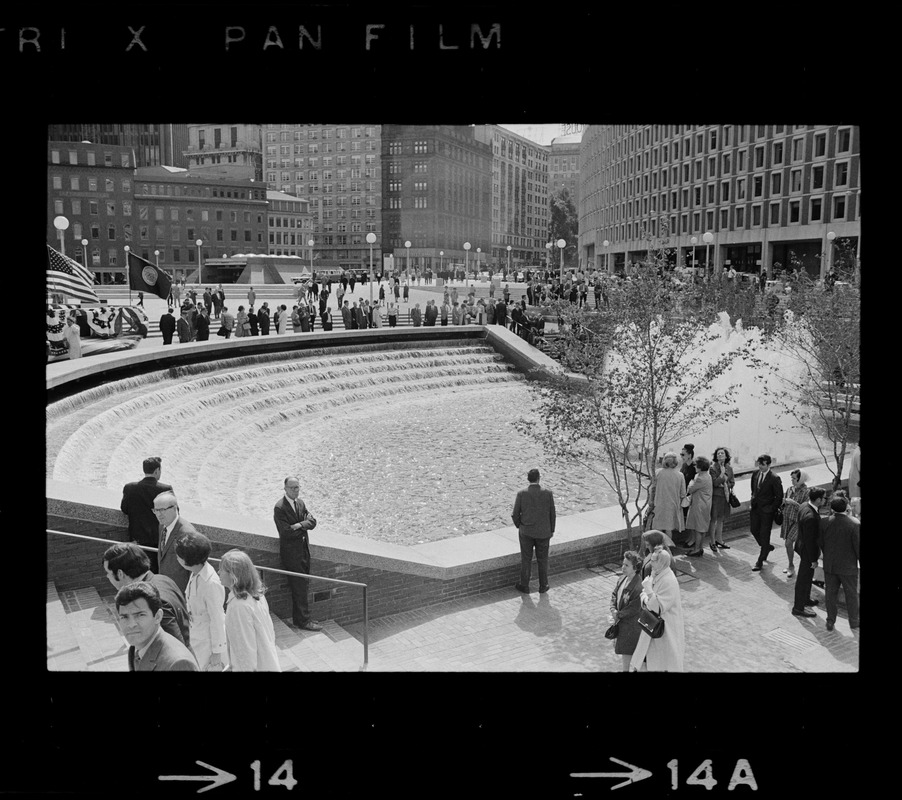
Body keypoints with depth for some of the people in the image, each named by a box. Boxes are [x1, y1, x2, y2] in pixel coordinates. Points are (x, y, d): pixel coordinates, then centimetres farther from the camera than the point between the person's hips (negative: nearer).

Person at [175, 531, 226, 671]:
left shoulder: (211, 583, -28)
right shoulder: (195, 573, -3)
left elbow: (217, 619, -21)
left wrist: (216, 652, -15)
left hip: (209, 642, -8)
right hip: (197, 638, 8)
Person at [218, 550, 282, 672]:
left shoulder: (239, 606, -26)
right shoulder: (257, 594, 0)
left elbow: (245, 648, -23)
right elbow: (270, 631, 9)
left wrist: (243, 668, -15)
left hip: (257, 667, -8)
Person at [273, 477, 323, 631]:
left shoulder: (300, 503, 9)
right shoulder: (280, 508, -15)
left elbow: (312, 522, 2)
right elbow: (286, 532, -21)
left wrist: (300, 525, -18)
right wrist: (304, 527, -9)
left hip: (304, 549, 7)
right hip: (291, 551, -7)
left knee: (302, 585, 12)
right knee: (299, 586, -5)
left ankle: (299, 617, 23)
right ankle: (304, 620, 2)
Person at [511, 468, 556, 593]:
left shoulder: (521, 494, -12)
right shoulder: (548, 493, -12)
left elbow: (515, 515, -6)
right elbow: (552, 515, -5)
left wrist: (519, 526, 13)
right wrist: (552, 530, 10)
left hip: (526, 532, 0)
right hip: (543, 533, 0)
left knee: (526, 559, 14)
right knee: (542, 559, 15)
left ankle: (524, 585, 24)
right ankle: (543, 586, 25)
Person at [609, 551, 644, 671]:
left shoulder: (638, 587, -29)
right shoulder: (622, 579, -3)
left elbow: (634, 609, -25)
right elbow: (614, 594, 7)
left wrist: (618, 616, -16)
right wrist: (613, 610, -8)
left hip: (630, 624, -8)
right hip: (619, 620, 8)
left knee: (626, 652, 8)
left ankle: (626, 669, 27)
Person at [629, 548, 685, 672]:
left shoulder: (669, 581, -26)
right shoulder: (656, 573, 0)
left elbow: (659, 607, -25)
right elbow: (644, 592, 8)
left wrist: (648, 590, -31)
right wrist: (645, 599, -13)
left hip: (666, 626, -8)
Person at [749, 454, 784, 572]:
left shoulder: (774, 478, -15)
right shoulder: (755, 474, 3)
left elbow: (779, 497, -10)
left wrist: (771, 509, -13)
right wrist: (753, 501, 9)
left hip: (767, 511, -6)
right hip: (755, 508, 6)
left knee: (764, 535, 2)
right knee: (754, 531, 14)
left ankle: (760, 561, 10)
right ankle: (767, 547, 42)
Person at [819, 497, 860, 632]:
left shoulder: (826, 523, -9)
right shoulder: (855, 524, -21)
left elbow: (820, 543, 1)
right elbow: (858, 546, -16)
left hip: (829, 565, 3)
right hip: (848, 566, -3)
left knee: (831, 594, 16)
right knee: (851, 595, 17)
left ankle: (830, 622, 25)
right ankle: (854, 621, 32)